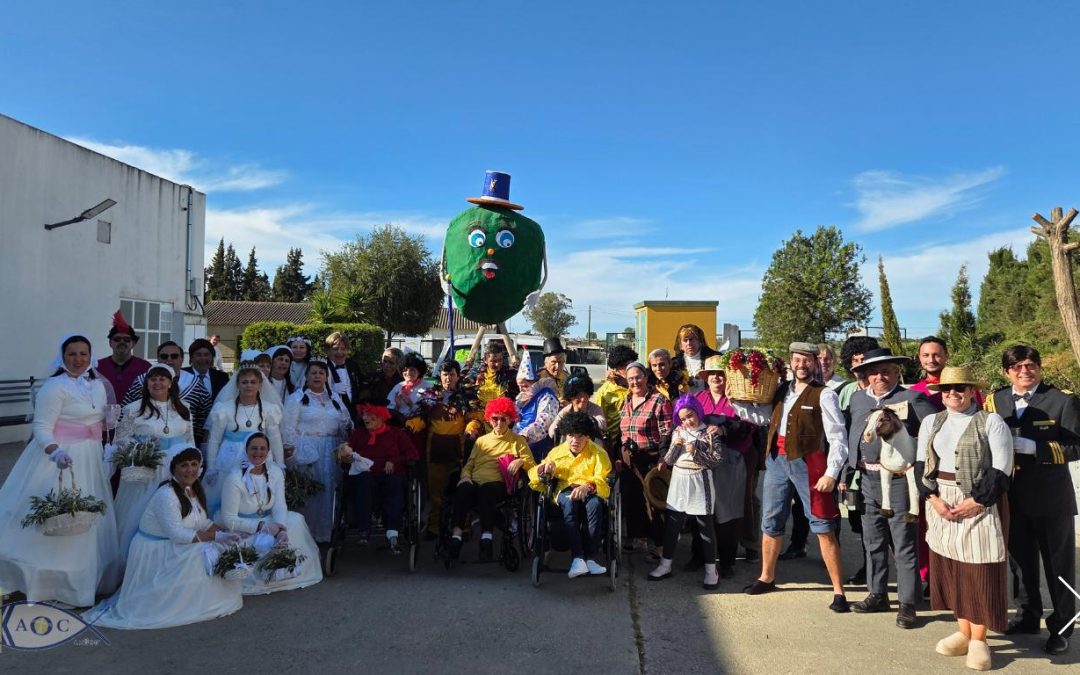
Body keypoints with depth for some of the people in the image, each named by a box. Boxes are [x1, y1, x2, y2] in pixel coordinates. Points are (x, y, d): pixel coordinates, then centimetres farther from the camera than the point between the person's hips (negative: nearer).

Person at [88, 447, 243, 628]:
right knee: (201, 556, -23)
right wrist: (216, 537, -28)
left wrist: (225, 533, -10)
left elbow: (204, 523, 8)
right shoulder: (166, 495, -24)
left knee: (221, 550, -7)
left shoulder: (195, 490, 3)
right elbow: (177, 534, -29)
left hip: (172, 547, 8)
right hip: (154, 551, -8)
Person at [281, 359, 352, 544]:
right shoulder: (297, 398, 1)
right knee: (307, 493, -5)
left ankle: (325, 532, 16)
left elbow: (346, 424, 15)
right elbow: (288, 427, -5)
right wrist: (291, 454, -11)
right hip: (306, 451, -4)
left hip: (331, 453, 5)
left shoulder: (335, 398, 16)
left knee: (329, 491, 5)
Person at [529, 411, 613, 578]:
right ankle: (577, 557, -43)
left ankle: (590, 557, -34)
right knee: (569, 502, -37)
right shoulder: (557, 452, 17)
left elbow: (603, 480, -6)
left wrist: (588, 486, -29)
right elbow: (535, 473, 18)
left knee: (595, 503, -37)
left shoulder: (598, 453, 10)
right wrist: (543, 471, -8)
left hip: (591, 491, -1)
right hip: (565, 490, 1)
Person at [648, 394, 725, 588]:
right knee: (671, 525, 10)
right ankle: (665, 565, 21)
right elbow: (668, 460, 3)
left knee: (705, 527, 4)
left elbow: (717, 461, -11)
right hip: (678, 483, 4)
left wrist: (695, 452, -18)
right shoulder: (678, 432, 5)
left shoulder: (711, 433, -5)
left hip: (700, 484, -4)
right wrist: (675, 445, -14)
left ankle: (711, 570, 13)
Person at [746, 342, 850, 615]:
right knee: (770, 522, 15)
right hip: (776, 459, 6)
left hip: (807, 462, -5)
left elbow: (838, 438, -10)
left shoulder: (824, 395, -6)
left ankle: (839, 591, 10)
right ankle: (767, 577, 33)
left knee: (822, 526, -1)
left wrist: (831, 473, -16)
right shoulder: (781, 390, 11)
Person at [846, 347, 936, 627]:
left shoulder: (912, 398, -4)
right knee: (873, 543, 15)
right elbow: (850, 436, 15)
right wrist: (847, 472, 11)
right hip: (868, 479, 5)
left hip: (899, 480, -5)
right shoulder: (857, 398, 11)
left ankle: (908, 603, 12)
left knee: (904, 546, 2)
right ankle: (877, 595, 28)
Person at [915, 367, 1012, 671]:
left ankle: (978, 640, 13)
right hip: (940, 503, 4)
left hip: (979, 504, -4)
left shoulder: (991, 421, -3)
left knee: (979, 571, 0)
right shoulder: (931, 421, 10)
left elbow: (1002, 470, -9)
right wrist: (933, 498, -8)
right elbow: (921, 463, 6)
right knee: (949, 567, 9)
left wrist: (978, 502, -16)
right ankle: (963, 632, 24)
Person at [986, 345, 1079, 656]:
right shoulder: (995, 401, 5)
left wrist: (1031, 447, -23)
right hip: (1012, 497, 4)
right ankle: (1028, 615, 34)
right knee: (1020, 560, 17)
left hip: (1051, 498, -4)